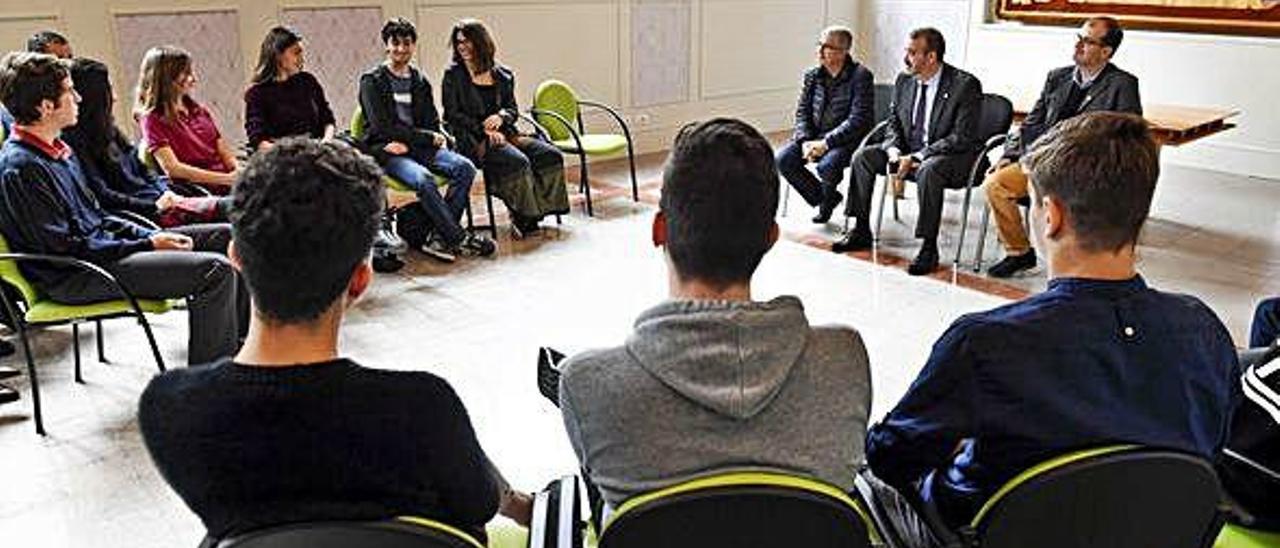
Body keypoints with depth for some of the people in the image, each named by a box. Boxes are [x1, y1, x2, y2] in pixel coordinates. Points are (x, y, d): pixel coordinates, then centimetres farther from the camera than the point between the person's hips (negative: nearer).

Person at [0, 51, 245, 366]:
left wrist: (153, 235, 4)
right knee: (215, 269, -25)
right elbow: (64, 248, -19)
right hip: (75, 278, -10)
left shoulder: (57, 150, 13)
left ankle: (238, 342, 11)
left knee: (225, 237, 7)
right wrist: (148, 245, -16)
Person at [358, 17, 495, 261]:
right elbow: (383, 128, -10)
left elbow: (433, 125, 13)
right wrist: (428, 137, -11)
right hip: (385, 150, -5)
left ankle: (440, 237, -24)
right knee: (423, 179, -35)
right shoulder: (372, 81, 0)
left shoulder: (420, 81, 17)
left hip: (418, 147, 5)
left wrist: (407, 142, -9)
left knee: (465, 167, -21)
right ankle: (459, 239, -24)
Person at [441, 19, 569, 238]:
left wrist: (501, 116, -8)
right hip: (473, 140, -5)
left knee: (551, 155, -17)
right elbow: (452, 115, -3)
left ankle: (538, 209, -9)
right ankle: (523, 217, -17)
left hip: (503, 133, 5)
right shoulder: (453, 76, 3)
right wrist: (485, 130, -12)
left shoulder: (502, 75, 14)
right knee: (518, 161, -32)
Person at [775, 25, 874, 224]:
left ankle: (827, 196, 4)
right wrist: (805, 141, -11)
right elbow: (802, 112, 9)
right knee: (783, 160, -17)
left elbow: (858, 120, -16)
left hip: (846, 140, -6)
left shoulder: (861, 76, -10)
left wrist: (825, 143, -23)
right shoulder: (812, 76, 8)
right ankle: (823, 198, 3)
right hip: (814, 136, 6)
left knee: (827, 166, -34)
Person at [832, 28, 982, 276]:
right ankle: (861, 232, 1)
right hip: (908, 151, 7)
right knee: (863, 156, -9)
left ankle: (929, 248, -27)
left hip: (953, 156, -7)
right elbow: (893, 124, 11)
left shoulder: (965, 85, -16)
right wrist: (894, 152, -12)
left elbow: (962, 138, -20)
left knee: (927, 170, -38)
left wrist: (916, 157, -26)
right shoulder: (904, 81, 3)